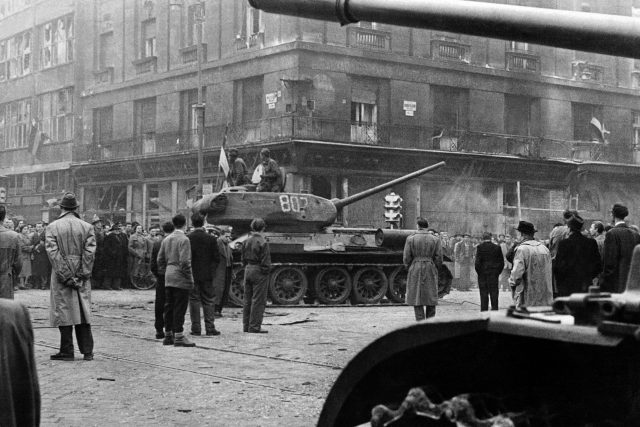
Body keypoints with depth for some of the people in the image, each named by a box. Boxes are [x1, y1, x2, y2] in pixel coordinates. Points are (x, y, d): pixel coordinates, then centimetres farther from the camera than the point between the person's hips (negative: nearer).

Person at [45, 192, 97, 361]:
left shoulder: (52, 227, -2)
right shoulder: (87, 227, 2)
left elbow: (53, 253, -11)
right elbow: (90, 252, -5)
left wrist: (65, 276, -12)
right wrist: (83, 275, -6)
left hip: (62, 276, -2)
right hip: (82, 276, 2)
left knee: (64, 311, 3)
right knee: (83, 311, 8)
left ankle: (67, 351, 5)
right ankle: (87, 351, 8)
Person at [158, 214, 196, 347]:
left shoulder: (166, 239, 11)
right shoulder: (183, 240, -12)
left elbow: (160, 260, 13)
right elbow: (184, 262, -18)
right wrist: (190, 278, -11)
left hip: (168, 278, 7)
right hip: (180, 279, -7)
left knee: (169, 307, 11)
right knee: (180, 308, -4)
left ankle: (168, 335, 17)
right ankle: (178, 337, -4)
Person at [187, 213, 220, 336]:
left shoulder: (187, 238, -7)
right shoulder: (211, 238, -4)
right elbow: (216, 258, -2)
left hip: (192, 275, -1)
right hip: (207, 275, 1)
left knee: (194, 301, 5)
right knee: (209, 301, 6)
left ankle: (196, 328, 5)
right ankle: (210, 328, 5)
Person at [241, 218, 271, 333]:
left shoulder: (246, 241, 6)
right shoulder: (263, 242, -15)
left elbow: (243, 259, 11)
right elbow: (266, 262, -15)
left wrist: (246, 267, 16)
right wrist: (266, 271, -4)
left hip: (248, 270, 7)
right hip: (259, 272, -7)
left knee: (247, 300, 14)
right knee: (258, 301, -1)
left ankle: (246, 325, 20)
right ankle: (254, 327, -1)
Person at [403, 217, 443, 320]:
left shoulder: (410, 239, -4)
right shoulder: (435, 239, 0)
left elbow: (406, 258, -3)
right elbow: (439, 259, 0)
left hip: (415, 271, -1)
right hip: (430, 272, 1)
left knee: (417, 299, 3)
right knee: (431, 300, 9)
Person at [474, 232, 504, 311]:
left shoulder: (479, 247, -7)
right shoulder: (497, 247, 1)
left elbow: (477, 262, -10)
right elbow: (502, 263, 3)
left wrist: (479, 272, 1)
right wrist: (497, 272, 10)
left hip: (483, 274, -2)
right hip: (494, 275, 2)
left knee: (484, 294, 3)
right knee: (494, 294, 6)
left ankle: (484, 311, 2)